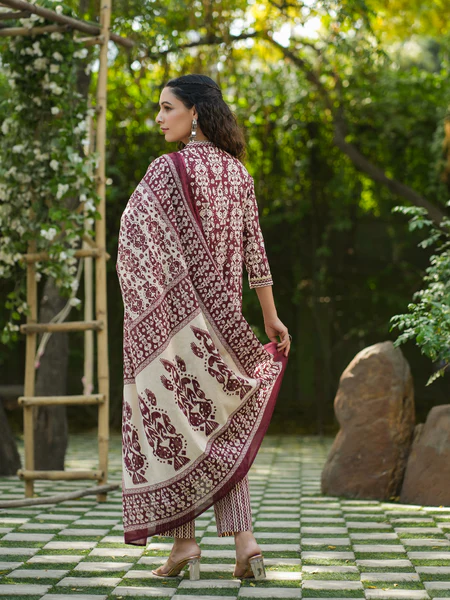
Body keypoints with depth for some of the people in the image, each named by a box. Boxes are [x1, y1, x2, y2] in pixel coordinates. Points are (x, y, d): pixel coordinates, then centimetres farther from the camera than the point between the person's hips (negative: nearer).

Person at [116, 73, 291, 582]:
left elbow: (135, 239, -11)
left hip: (174, 312, -5)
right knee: (221, 424, 9)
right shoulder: (237, 171, 8)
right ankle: (244, 543, 3)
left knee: (173, 421, 3)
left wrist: (141, 309, -2)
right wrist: (271, 317, 13)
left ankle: (184, 544, 4)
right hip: (221, 317, 5)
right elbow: (254, 249, 10)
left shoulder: (168, 169, -9)